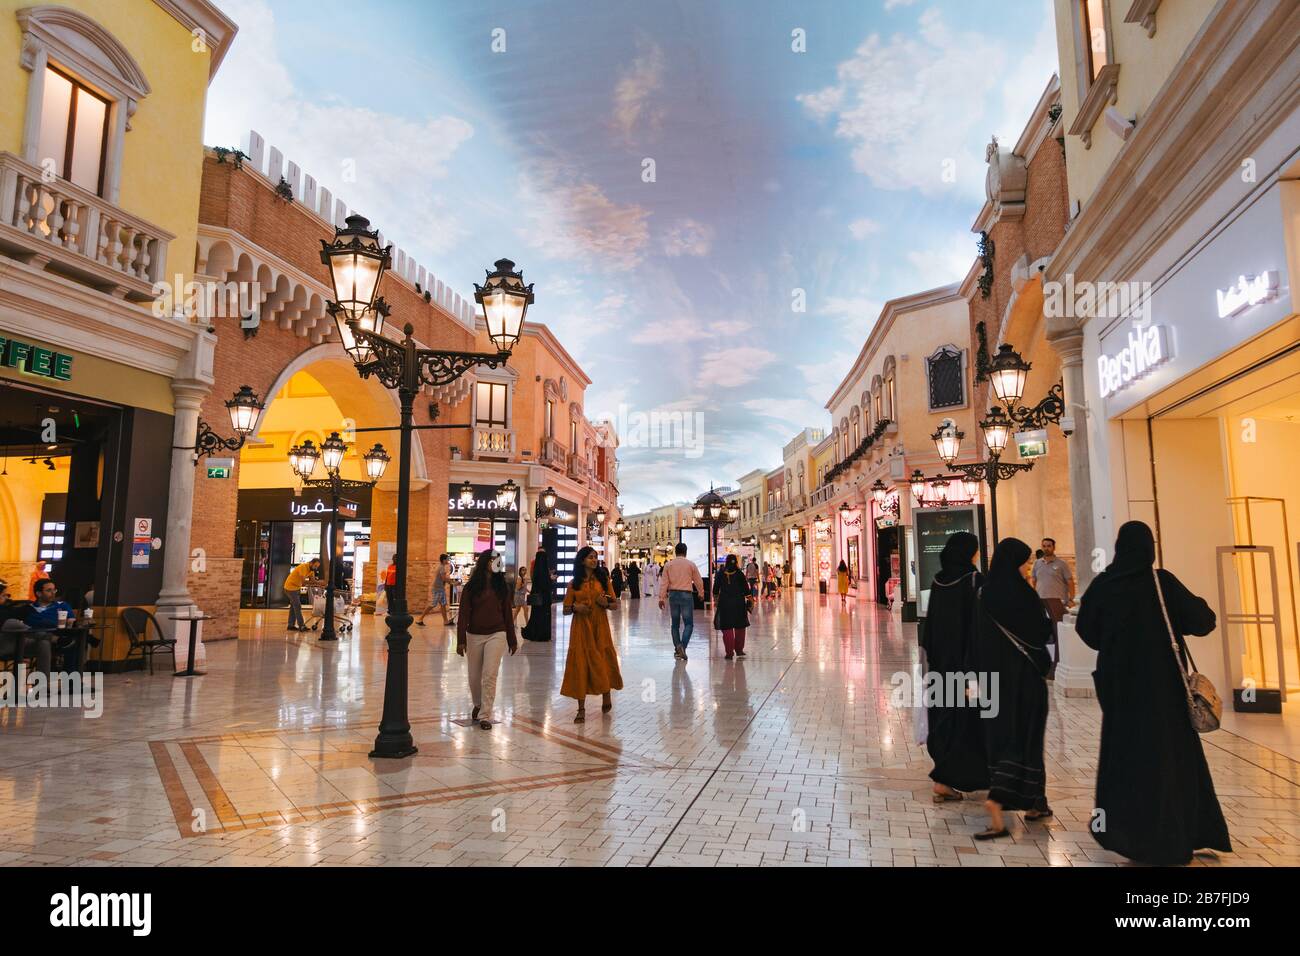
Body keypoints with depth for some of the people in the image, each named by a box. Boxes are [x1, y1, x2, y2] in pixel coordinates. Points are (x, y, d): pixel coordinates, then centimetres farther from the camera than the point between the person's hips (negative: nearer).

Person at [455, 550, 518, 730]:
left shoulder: (502, 586, 5)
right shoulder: (471, 587, -1)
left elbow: (507, 614, 7)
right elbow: (464, 614, -3)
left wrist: (512, 640, 9)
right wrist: (461, 640, -9)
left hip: (496, 635, 0)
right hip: (474, 636, 0)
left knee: (490, 675, -10)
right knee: (474, 677, 12)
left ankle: (485, 716, -3)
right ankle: (478, 705, 38)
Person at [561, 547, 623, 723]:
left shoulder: (603, 580, 6)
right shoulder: (574, 583, 4)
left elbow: (615, 604, 9)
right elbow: (566, 610, 7)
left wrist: (606, 602, -12)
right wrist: (575, 607, -13)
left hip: (599, 627, 0)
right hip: (581, 627, 0)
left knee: (602, 660, 2)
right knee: (580, 663, -1)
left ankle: (606, 696, 30)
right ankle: (581, 709, 7)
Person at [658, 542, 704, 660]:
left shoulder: (668, 565, 3)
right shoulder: (691, 564, -2)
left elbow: (664, 582, 0)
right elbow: (698, 581, 6)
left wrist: (661, 598, 3)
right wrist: (701, 593, 22)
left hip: (673, 595, 3)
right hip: (686, 595, -3)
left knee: (675, 623, 14)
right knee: (688, 623, 1)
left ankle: (677, 649, 16)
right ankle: (682, 646, -19)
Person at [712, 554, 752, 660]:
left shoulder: (720, 575, -1)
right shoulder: (740, 574, -4)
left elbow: (715, 590, 6)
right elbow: (746, 591, -2)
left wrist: (715, 600, 19)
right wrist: (749, 600, 11)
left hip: (724, 603, 0)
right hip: (739, 603, 0)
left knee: (727, 628, 4)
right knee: (740, 627, 14)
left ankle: (729, 652, 1)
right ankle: (739, 650, 18)